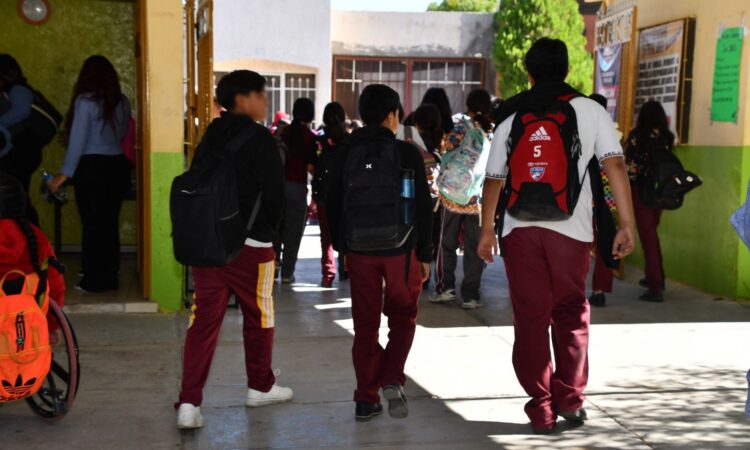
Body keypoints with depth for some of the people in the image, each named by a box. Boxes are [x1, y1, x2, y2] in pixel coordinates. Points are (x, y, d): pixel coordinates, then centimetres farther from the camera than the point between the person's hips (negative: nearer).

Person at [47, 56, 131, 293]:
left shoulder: (86, 100, -10)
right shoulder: (122, 102, 4)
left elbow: (78, 140, -12)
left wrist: (65, 174, -9)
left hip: (92, 168, -5)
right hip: (118, 166, 5)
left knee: (92, 224, 3)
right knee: (110, 224, 13)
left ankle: (94, 280, 9)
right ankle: (110, 277, 20)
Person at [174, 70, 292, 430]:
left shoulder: (210, 137, 11)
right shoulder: (259, 138, -9)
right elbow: (274, 192, -11)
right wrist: (270, 229, 6)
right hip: (250, 242, -5)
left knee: (203, 320, 3)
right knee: (258, 317, 12)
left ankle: (189, 403, -3)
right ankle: (260, 387, 28)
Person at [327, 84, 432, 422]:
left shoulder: (346, 155, 4)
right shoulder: (407, 154, -6)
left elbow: (333, 205, 9)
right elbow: (423, 207, -5)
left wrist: (341, 247, 19)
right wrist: (425, 254, 4)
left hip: (359, 251, 3)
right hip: (400, 250, -2)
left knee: (365, 324, 10)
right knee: (403, 317, 15)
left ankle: (366, 399, 13)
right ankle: (392, 379, -4)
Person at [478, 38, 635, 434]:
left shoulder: (512, 118, 9)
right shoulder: (588, 110, 3)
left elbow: (493, 180, 10)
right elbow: (615, 165, -5)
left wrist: (487, 231, 21)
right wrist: (626, 224, -1)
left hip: (520, 229, 1)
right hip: (570, 229, -1)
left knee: (530, 319, 7)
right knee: (571, 315, 16)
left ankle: (542, 408, 10)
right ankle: (570, 399, 16)